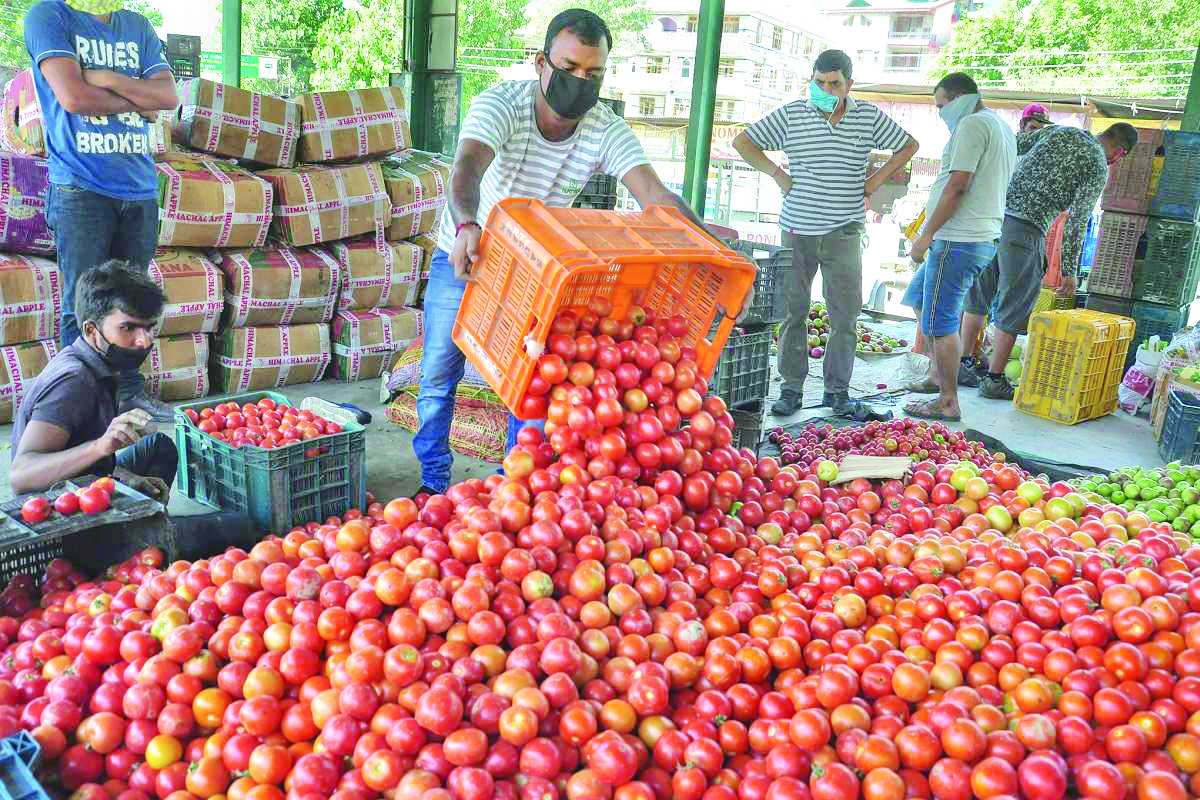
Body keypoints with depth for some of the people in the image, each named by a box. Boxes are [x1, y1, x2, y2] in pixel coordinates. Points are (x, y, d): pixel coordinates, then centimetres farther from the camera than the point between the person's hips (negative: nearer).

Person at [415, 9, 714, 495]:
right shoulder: (501, 103, -27)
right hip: (464, 255, -2)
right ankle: (433, 482, 26)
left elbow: (653, 194, -33)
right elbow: (468, 167, -45)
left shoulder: (607, 132, -19)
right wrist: (467, 225, -67)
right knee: (438, 376, 7)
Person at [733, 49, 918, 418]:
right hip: (798, 230, 0)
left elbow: (908, 145, 19)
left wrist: (878, 178, 8)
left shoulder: (869, 117, 5)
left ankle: (838, 388, 12)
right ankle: (792, 388, 11)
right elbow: (742, 142, 6)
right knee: (793, 310, 3)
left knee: (845, 313, 1)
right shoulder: (791, 115, 1)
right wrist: (777, 173, -2)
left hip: (844, 231, 1)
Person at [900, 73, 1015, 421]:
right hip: (983, 237, 11)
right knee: (919, 298, 23)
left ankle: (948, 403, 2)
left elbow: (957, 186, -20)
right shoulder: (1001, 126, 20)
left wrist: (927, 235, -16)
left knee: (940, 322, -4)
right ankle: (942, 376, 27)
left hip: (958, 241, -11)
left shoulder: (972, 124, -13)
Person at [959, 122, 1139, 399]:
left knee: (978, 296, 15)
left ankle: (964, 365, 22)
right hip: (1026, 229, -6)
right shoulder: (1098, 167, 0)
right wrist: (1069, 270, -5)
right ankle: (994, 379, 9)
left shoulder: (1058, 130, 15)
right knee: (1014, 308, 4)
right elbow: (1077, 220, -7)